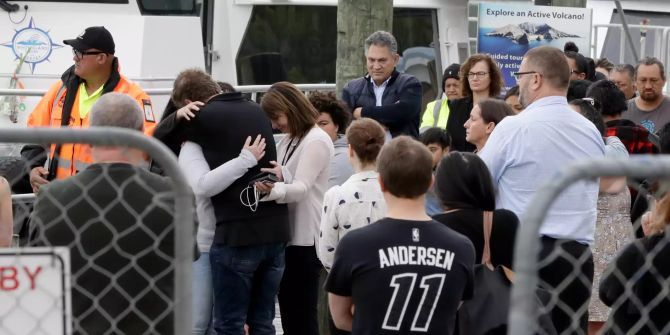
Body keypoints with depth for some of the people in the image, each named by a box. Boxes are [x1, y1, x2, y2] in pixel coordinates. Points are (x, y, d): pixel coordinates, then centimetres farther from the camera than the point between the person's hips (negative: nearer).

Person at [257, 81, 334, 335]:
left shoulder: (316, 141, -11)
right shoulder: (289, 140, 17)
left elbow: (302, 188, -22)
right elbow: (282, 180, 13)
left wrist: (273, 189, -42)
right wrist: (276, 177, -10)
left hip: (304, 239, -9)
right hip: (287, 236, 9)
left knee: (302, 315, -7)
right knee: (288, 313, 12)